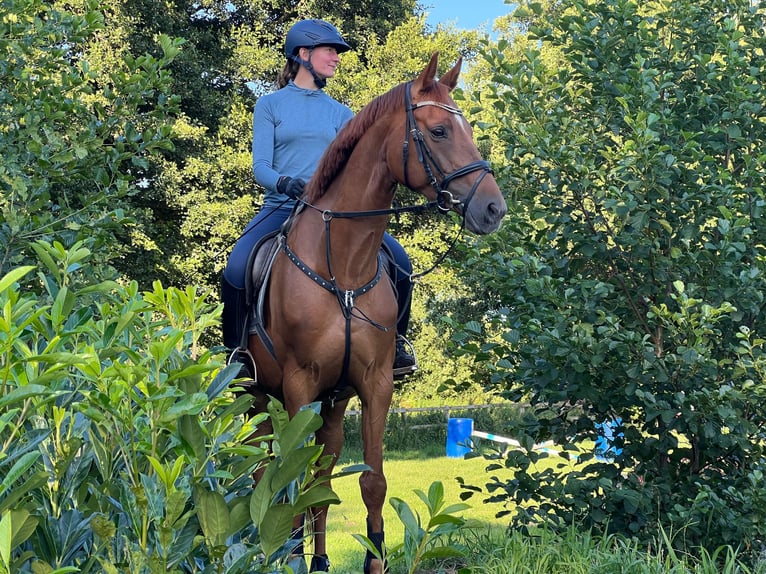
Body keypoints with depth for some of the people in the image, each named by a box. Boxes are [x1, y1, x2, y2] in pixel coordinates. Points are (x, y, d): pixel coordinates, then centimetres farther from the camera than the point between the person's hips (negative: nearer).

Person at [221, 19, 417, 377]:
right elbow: (260, 166, -3)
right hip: (282, 209, -3)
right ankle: (236, 354, -8)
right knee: (236, 271, -28)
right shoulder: (271, 105, 7)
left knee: (399, 262, -17)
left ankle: (394, 342, 4)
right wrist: (284, 182, -24)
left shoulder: (340, 114, 16)